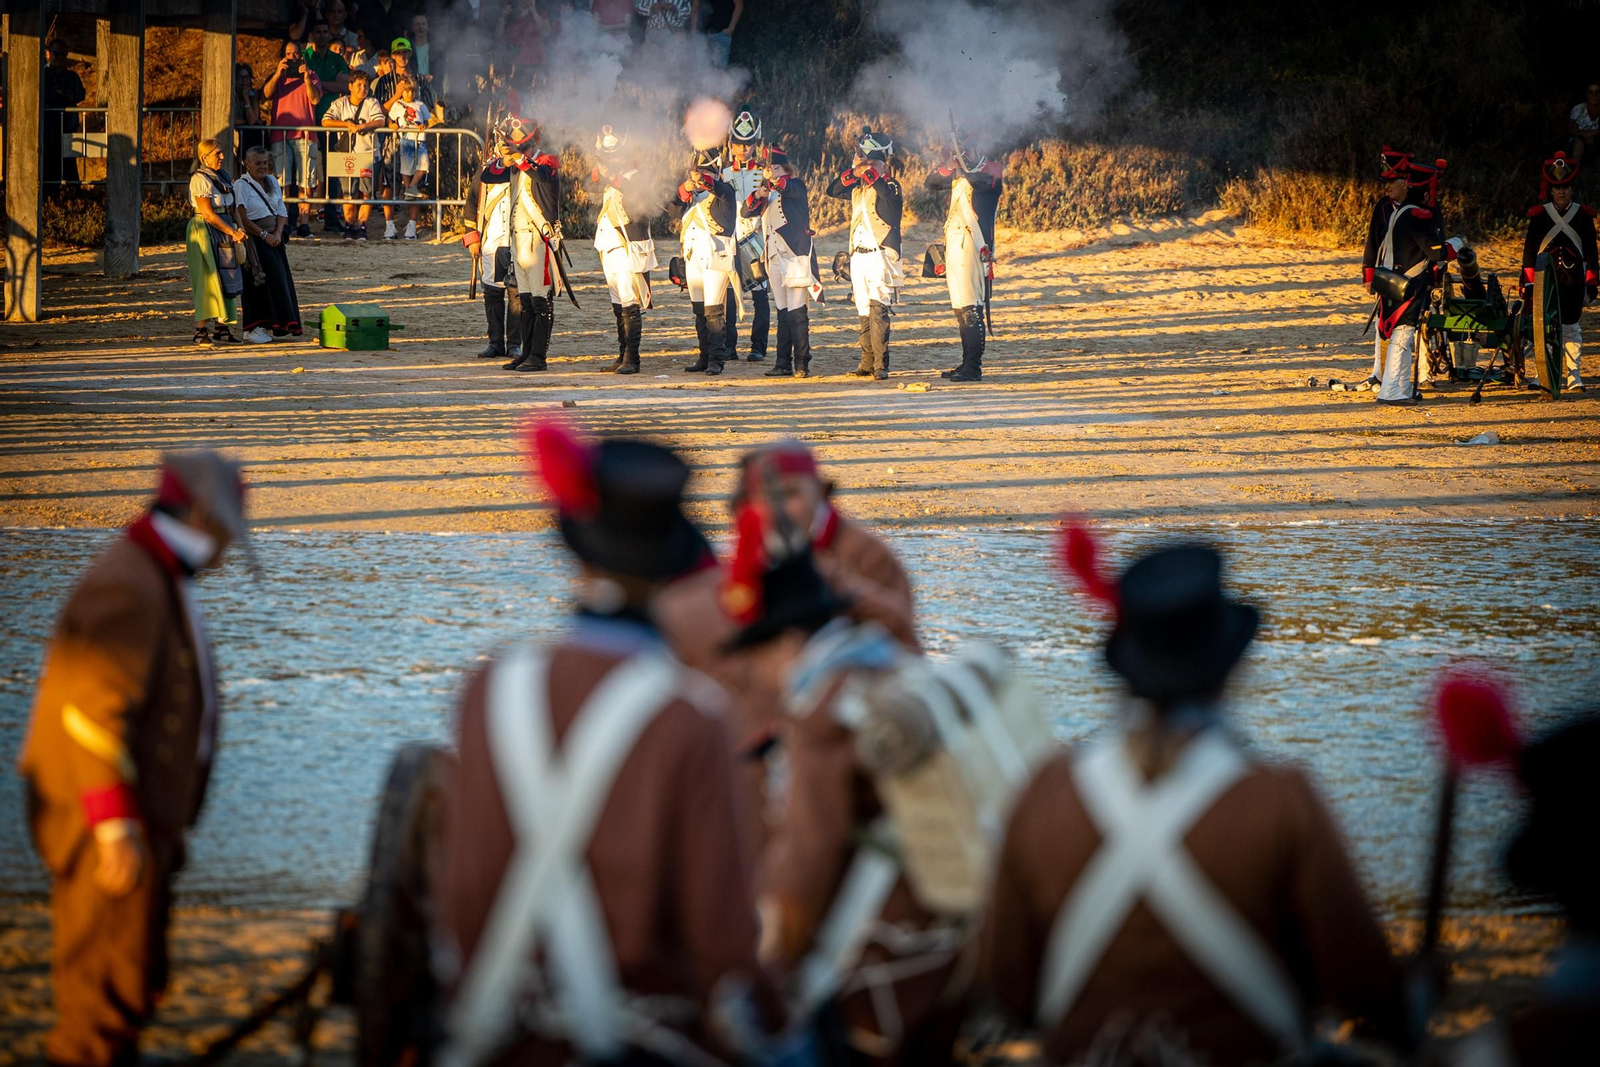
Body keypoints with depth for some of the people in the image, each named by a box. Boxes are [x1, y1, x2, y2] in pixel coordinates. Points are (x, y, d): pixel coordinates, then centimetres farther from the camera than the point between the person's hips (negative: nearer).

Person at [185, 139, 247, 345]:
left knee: (225, 280, 7)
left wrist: (237, 230, 1)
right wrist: (232, 232, -14)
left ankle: (221, 327, 14)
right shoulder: (200, 179, -12)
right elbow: (208, 214, -16)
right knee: (207, 280, -10)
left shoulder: (223, 177, 14)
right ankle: (201, 330, -10)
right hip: (204, 230, -8)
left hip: (223, 231, 8)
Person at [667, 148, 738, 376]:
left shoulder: (723, 192, -3)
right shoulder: (692, 194, 15)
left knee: (714, 312, -10)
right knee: (699, 312, 10)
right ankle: (705, 356, 15)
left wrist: (705, 181, -48)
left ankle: (716, 360, -10)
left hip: (715, 259, -7)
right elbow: (674, 210, 3)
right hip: (693, 260, 7)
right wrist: (684, 190, -16)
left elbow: (721, 190, -26)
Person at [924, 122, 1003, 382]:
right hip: (954, 246, 9)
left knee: (971, 309, -13)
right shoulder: (958, 173, 18)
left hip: (973, 245, -9)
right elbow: (931, 182, 11)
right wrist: (949, 165, -6)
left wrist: (961, 162, -17)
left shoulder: (990, 170, -5)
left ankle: (974, 367, -15)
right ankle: (967, 363, 19)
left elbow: (979, 181, -24)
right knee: (960, 309, 13)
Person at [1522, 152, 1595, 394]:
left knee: (1572, 327, 0)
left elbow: (1590, 251, 7)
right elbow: (1529, 251, 3)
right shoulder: (1539, 215, 1)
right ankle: (1546, 376, 4)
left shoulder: (1583, 215, 4)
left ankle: (1574, 376, 4)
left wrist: (1592, 282, 2)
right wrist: (1528, 284, -1)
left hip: (1574, 280, 1)